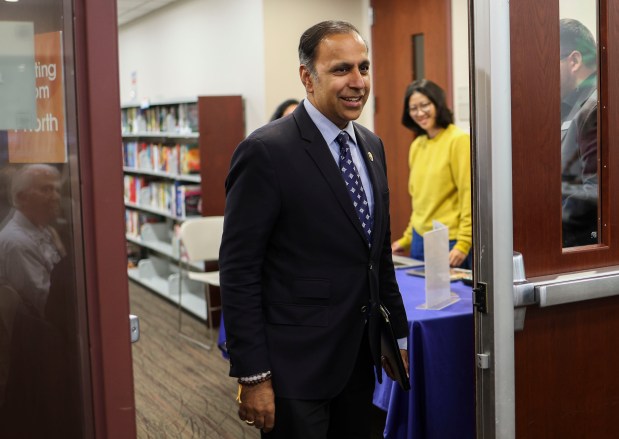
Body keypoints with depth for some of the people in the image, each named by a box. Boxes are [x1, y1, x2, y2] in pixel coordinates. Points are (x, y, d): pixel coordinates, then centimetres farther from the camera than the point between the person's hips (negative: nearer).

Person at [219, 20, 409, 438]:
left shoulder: (372, 145, 8)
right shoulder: (266, 152, -15)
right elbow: (238, 272, -15)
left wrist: (398, 334, 16)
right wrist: (253, 376, -16)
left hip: (359, 358, 7)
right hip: (296, 367, -6)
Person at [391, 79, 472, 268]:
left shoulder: (459, 140, -10)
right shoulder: (416, 146, 10)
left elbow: (469, 195, -14)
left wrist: (463, 244, -19)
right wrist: (407, 239, 18)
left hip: (450, 243, -6)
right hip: (420, 240, 7)